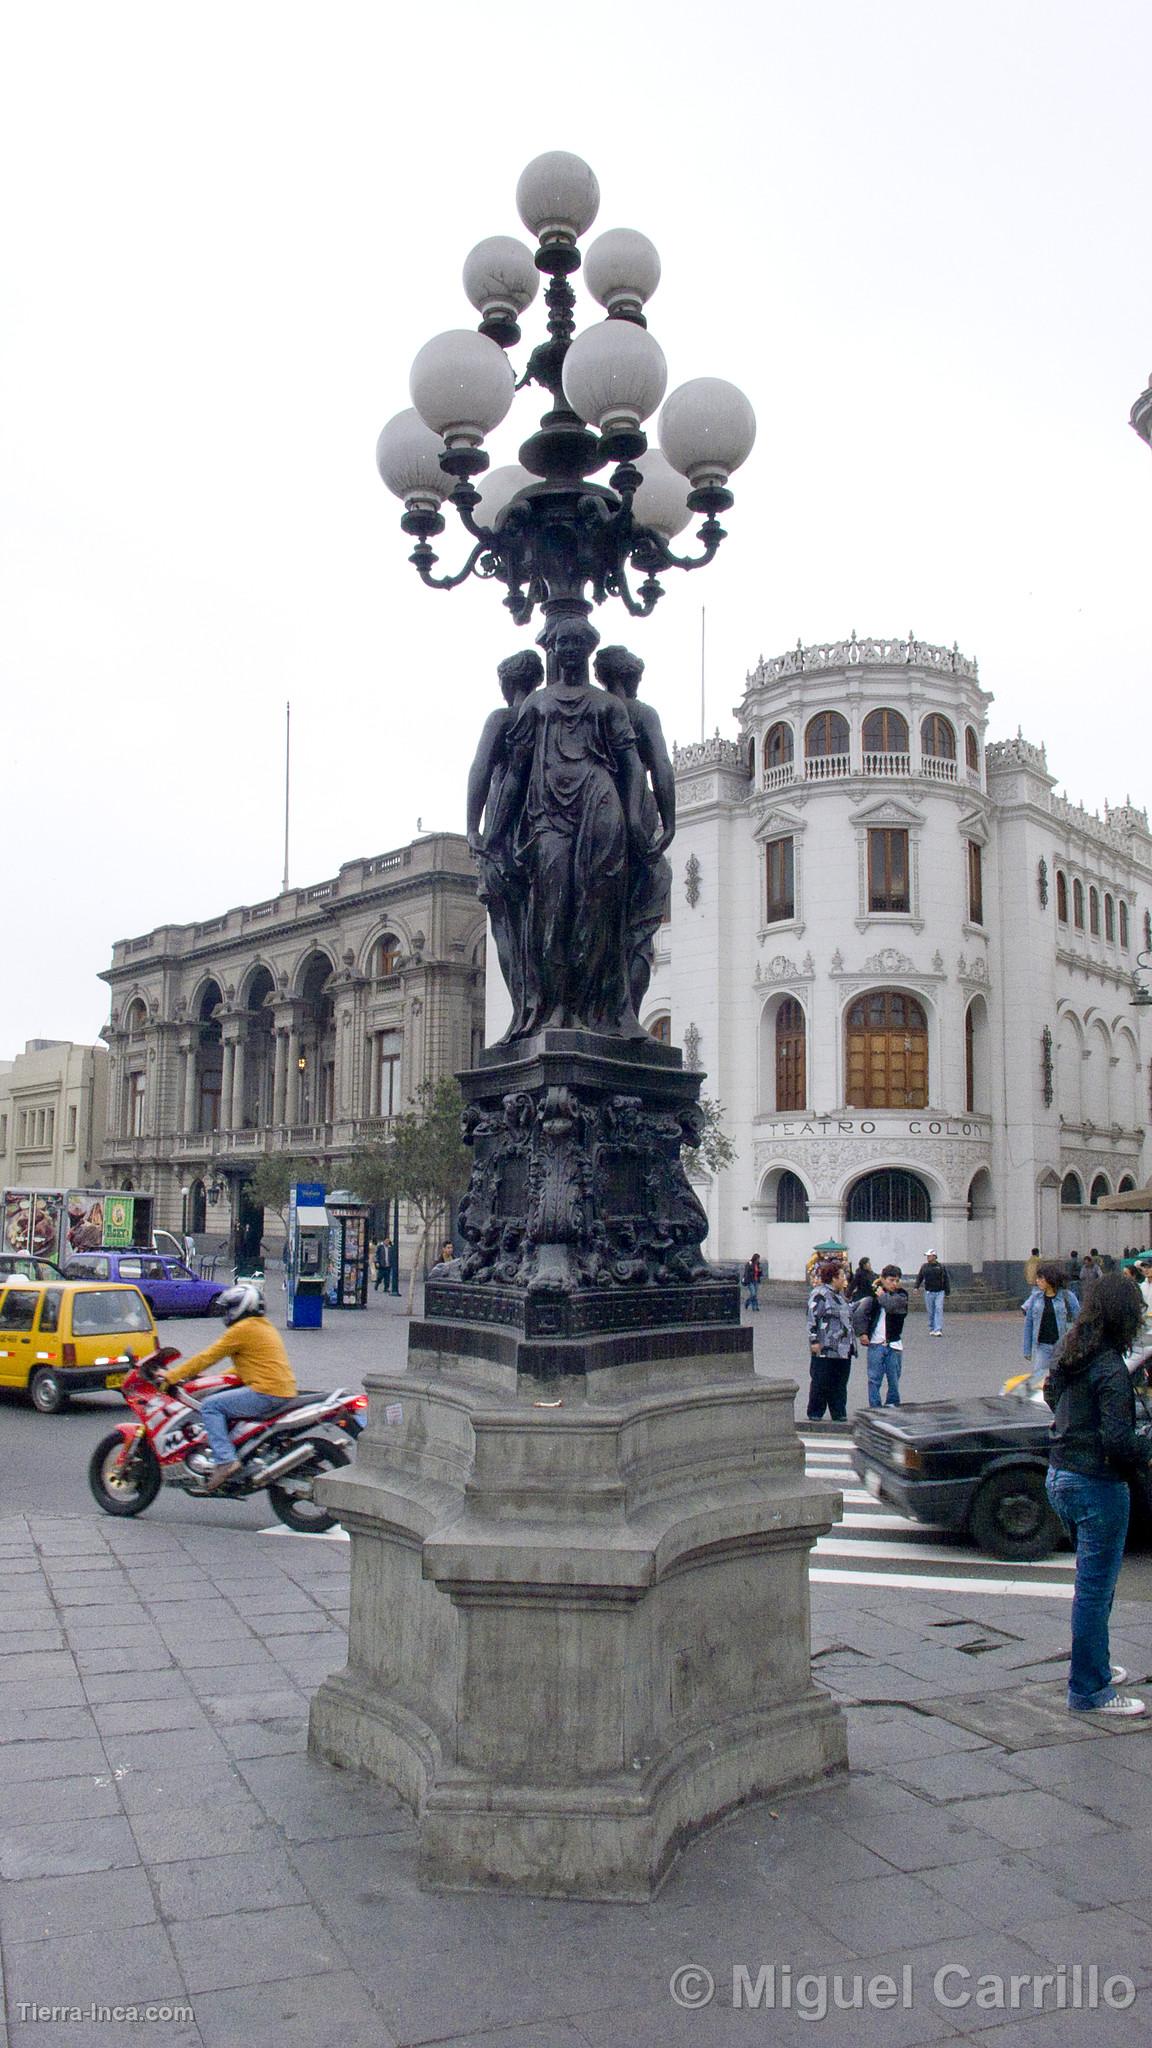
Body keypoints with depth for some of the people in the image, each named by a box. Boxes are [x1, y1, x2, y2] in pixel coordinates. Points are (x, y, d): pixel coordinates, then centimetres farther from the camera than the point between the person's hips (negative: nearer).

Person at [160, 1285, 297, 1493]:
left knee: (210, 1405, -8)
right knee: (222, 1400, 25)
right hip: (284, 1391, 10)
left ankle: (225, 1460, -19)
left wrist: (170, 1377, -2)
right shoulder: (265, 1327, 23)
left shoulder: (242, 1330, -7)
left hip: (266, 1391, -10)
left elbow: (208, 1357, -7)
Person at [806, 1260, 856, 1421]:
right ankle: (815, 1413, 10)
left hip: (843, 1348, 9)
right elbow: (812, 1318, -16)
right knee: (821, 1382, -1)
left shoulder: (840, 1295, 18)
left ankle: (839, 1413, 18)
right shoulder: (820, 1294, -12)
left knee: (840, 1383, 11)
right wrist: (814, 1341, -19)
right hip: (825, 1349, -9)